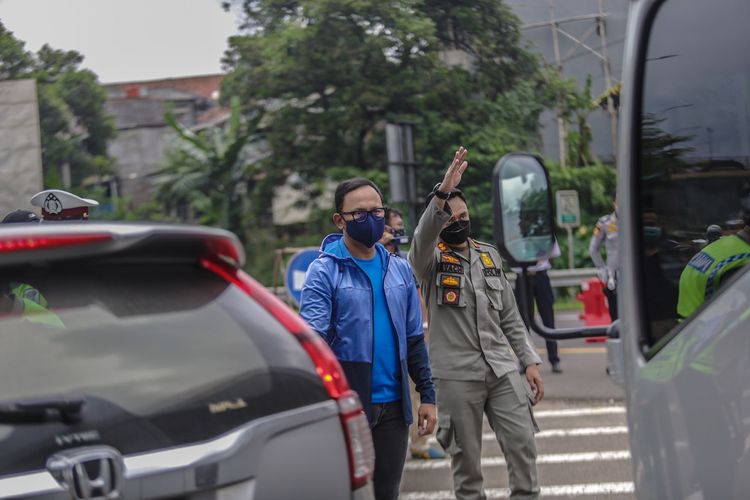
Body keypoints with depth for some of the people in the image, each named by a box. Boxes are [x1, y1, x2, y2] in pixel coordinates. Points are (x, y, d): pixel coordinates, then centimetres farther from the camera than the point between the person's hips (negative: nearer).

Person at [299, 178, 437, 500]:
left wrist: (428, 395, 11)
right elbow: (313, 338, -16)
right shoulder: (325, 271, -5)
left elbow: (414, 339, 16)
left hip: (393, 404, 5)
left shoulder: (399, 269, 11)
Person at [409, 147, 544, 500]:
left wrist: (529, 361, 10)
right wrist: (441, 194, -42)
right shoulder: (431, 259, -1)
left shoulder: (489, 255, 14)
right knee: (466, 457, 1)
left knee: (523, 444, -2)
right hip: (456, 374, -4)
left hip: (502, 368, 4)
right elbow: (423, 237, -27)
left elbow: (509, 315, 17)